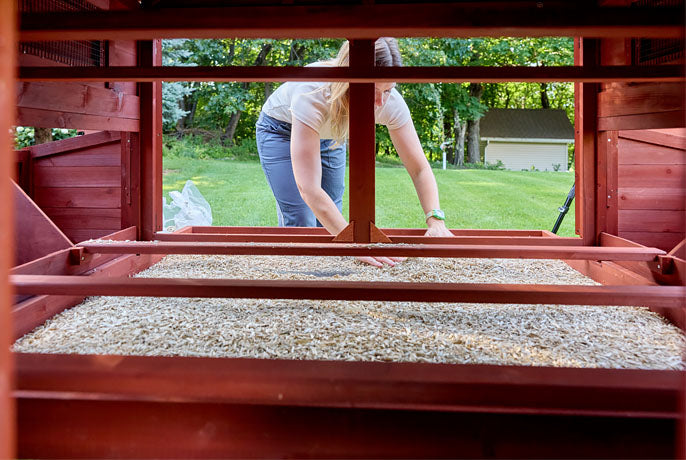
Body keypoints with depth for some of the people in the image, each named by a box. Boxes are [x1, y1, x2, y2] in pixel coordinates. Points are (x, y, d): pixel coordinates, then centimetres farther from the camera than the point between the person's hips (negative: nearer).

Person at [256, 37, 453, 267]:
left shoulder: (391, 103, -31)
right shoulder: (311, 93, -45)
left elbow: (420, 169, -24)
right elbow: (309, 189, -48)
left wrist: (435, 220, -42)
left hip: (330, 136, 4)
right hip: (281, 131, -4)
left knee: (330, 221, 0)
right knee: (300, 221, -13)